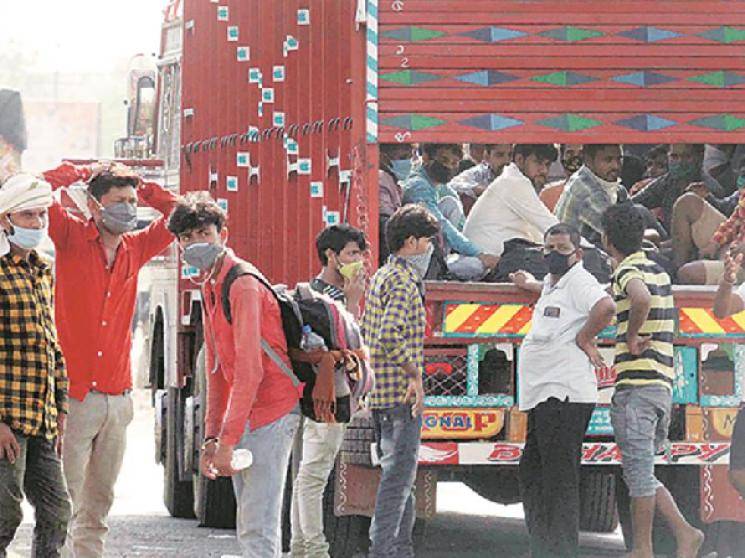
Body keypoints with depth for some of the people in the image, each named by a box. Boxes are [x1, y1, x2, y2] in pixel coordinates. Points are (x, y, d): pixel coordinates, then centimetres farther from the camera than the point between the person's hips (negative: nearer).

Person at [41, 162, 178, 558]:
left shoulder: (135, 249, 12)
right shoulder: (71, 238, -1)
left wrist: (140, 188, 14)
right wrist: (83, 172, 0)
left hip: (116, 399, 5)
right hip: (73, 397, -5)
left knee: (97, 507, 10)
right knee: (65, 506, -5)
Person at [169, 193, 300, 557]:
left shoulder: (243, 285, -15)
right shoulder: (209, 287, 15)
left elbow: (250, 370, -21)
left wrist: (227, 440, -22)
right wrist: (211, 437, 12)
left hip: (270, 415, -10)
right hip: (243, 420, 10)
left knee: (258, 529, -16)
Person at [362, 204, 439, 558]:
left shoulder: (380, 277, 16)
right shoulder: (403, 281, -14)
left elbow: (367, 332, 23)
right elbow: (390, 336, -27)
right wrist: (415, 374, -18)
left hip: (380, 393, 10)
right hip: (402, 395, -10)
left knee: (398, 474, 16)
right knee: (398, 474, -8)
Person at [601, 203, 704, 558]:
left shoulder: (628, 272, -12)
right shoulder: (659, 272, 16)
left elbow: (642, 299, -33)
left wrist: (631, 338, -20)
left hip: (636, 383, -9)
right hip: (663, 384, 9)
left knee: (638, 472, -2)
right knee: (641, 472, 14)